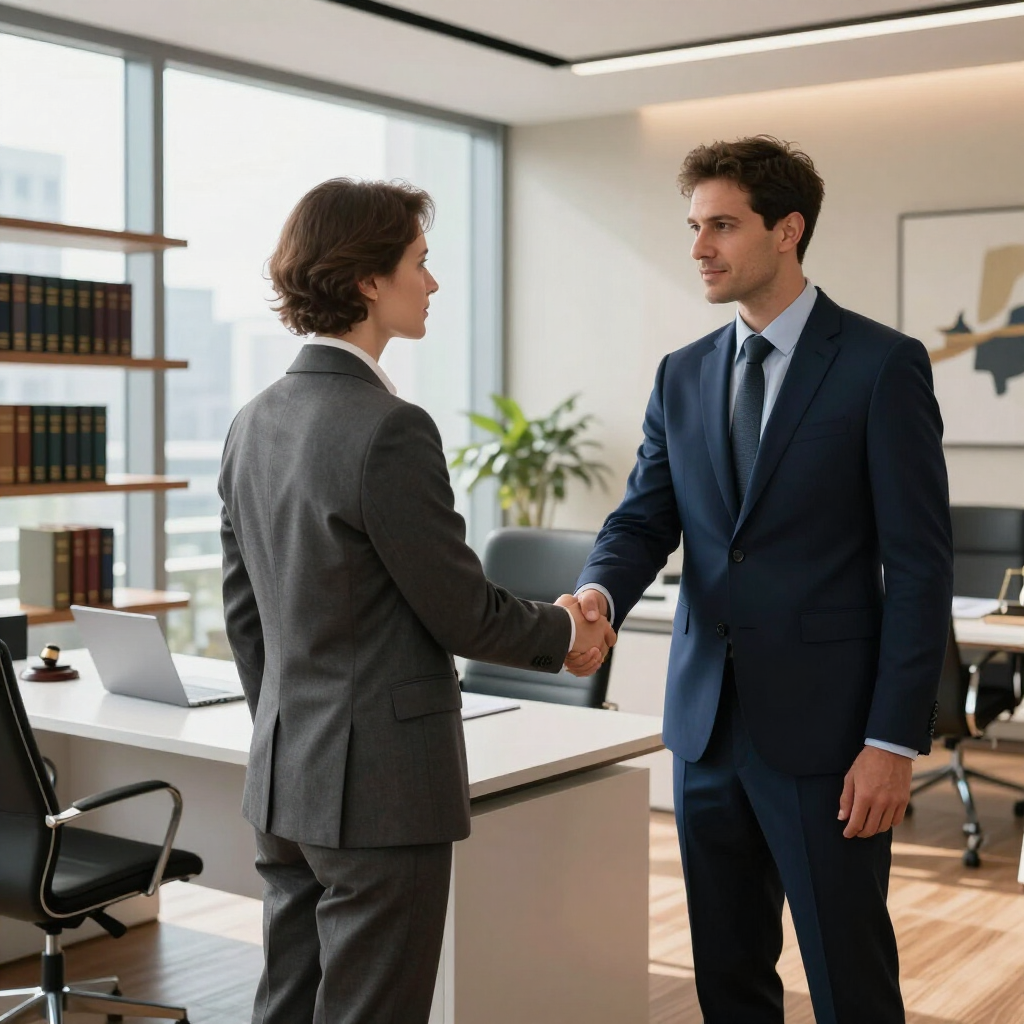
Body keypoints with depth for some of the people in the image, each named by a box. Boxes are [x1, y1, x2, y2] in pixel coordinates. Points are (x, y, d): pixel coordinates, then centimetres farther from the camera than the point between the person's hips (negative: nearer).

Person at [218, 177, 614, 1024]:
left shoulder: (255, 424, 6)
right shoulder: (390, 430, -19)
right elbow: (464, 613, -13)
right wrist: (566, 633, 5)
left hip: (284, 778, 8)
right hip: (381, 786, -8)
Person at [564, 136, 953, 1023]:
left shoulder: (881, 365, -7)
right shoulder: (683, 375, 10)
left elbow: (920, 565, -9)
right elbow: (645, 519, 6)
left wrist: (895, 741, -13)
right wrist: (598, 594, -18)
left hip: (824, 727, -5)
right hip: (709, 721, 5)